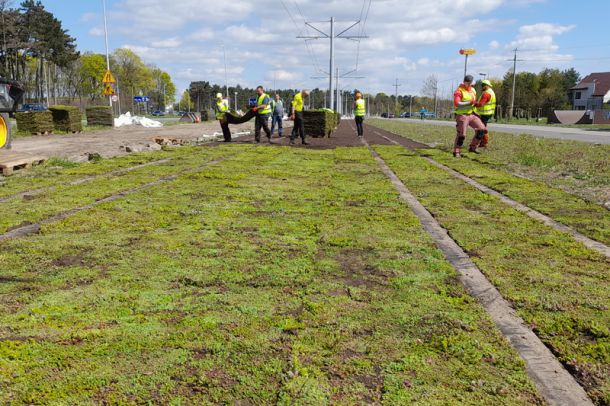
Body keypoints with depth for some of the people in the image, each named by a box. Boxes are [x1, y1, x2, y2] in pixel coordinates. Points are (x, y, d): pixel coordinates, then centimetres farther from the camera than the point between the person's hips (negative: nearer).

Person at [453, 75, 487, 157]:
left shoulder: (473, 90, 14)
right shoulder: (459, 91, -11)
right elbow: (456, 103, -24)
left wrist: (475, 103, 8)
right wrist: (469, 102, -23)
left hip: (472, 115, 7)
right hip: (462, 116, -7)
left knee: (481, 129, -1)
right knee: (461, 135, -7)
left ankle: (473, 147, 9)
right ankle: (456, 152, 9)